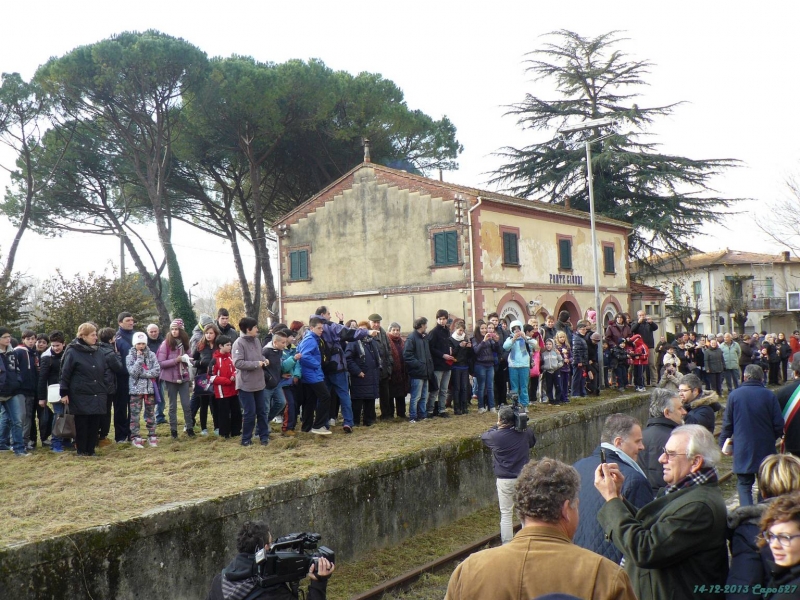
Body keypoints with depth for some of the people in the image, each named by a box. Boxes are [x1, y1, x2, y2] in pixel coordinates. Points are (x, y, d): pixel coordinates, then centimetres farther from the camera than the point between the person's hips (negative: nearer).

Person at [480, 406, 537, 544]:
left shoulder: (496, 436, -17)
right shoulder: (525, 432, -6)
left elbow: (483, 436, 5)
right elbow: (532, 442, 17)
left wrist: (497, 427, 9)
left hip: (505, 480, -3)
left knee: (506, 514, 8)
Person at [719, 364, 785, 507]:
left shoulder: (734, 395, -5)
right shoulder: (769, 396, -5)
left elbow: (727, 424, -1)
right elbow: (779, 424, -2)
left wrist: (723, 443, 11)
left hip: (742, 449, -1)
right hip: (765, 449, 1)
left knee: (744, 484, 6)